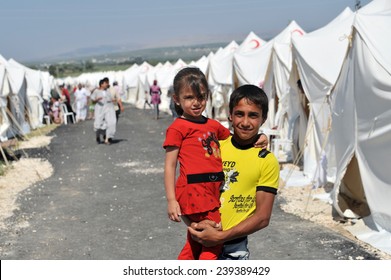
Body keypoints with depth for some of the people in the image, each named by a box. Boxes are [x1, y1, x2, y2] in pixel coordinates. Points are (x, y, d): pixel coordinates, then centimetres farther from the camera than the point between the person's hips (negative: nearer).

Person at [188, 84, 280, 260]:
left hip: (233, 247, -3)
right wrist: (195, 223, -10)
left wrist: (221, 236, -18)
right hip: (200, 239, 3)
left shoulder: (267, 161, -8)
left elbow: (263, 217, -10)